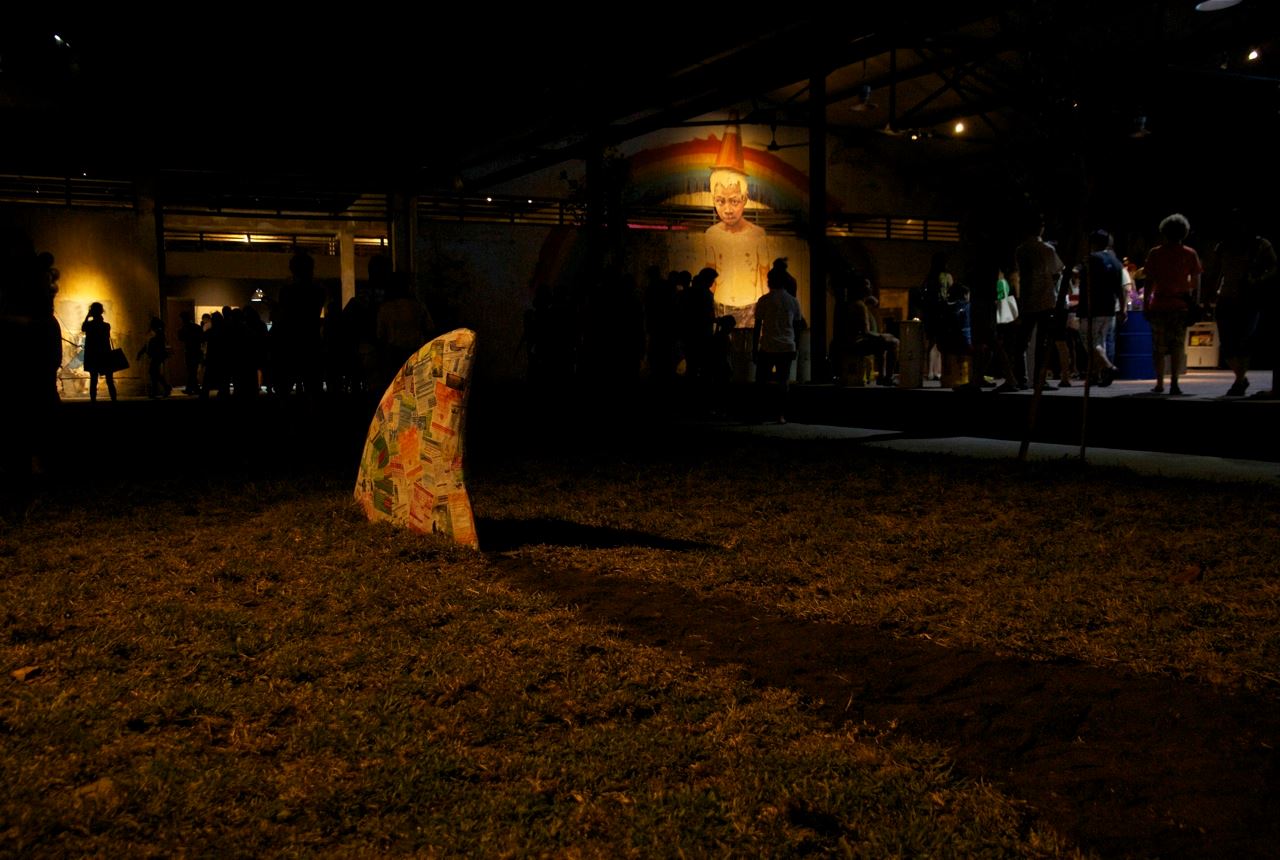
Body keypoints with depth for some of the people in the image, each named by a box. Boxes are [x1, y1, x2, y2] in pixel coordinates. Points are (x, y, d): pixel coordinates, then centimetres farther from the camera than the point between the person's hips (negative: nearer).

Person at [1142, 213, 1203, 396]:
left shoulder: (1155, 253, 1)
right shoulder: (1190, 254, 3)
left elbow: (1149, 281, -1)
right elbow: (1196, 283, 2)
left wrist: (1145, 304, 3)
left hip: (1159, 305, 0)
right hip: (1181, 306, 0)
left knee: (1158, 347, 9)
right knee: (1178, 346, 2)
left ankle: (1159, 384, 11)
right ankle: (1174, 382, -7)